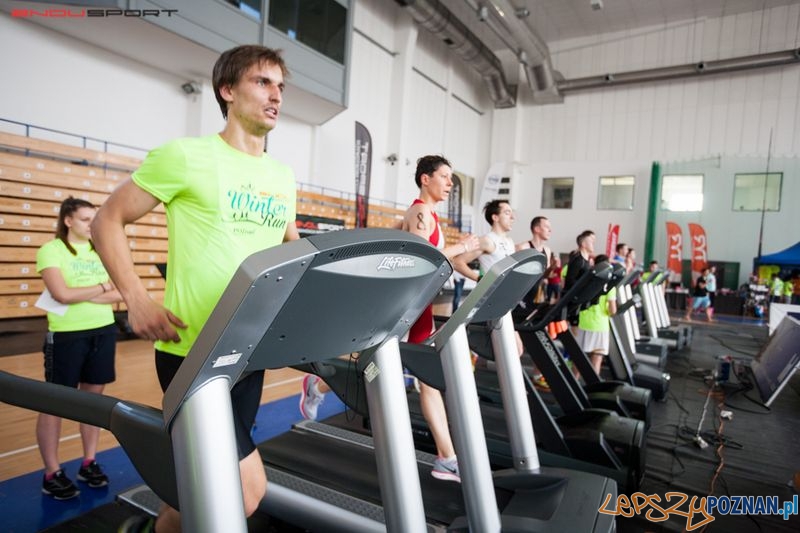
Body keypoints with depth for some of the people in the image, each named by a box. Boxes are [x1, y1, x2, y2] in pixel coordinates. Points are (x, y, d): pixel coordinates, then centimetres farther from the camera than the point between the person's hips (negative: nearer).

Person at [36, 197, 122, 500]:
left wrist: (82, 295, -11)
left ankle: (89, 463, 23)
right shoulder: (51, 250, -4)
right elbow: (63, 294, -17)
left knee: (94, 396, 11)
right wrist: (101, 287, -5)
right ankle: (52, 474, 15)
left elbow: (119, 294, 3)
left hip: (103, 331, 5)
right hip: (66, 335, -5)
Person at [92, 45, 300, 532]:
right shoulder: (187, 156, -6)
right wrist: (137, 300, -14)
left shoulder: (283, 178, 11)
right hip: (191, 350, -6)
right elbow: (108, 221, -2)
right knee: (247, 488, -5)